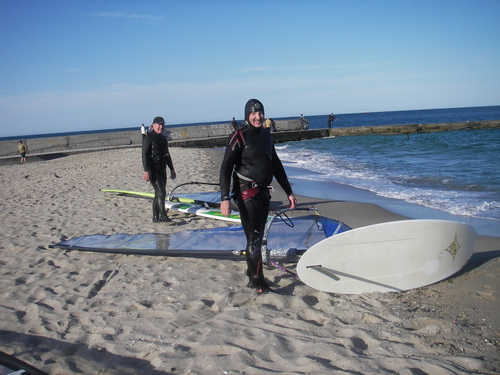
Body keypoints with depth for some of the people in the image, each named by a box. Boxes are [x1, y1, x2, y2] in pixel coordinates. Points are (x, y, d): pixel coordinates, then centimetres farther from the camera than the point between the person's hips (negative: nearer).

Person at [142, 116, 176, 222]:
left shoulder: (163, 138, 15)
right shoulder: (148, 138, -9)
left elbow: (167, 155, 22)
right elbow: (144, 155, -15)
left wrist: (172, 169, 22)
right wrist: (146, 171, -22)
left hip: (162, 169, 8)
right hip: (153, 169, -8)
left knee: (159, 194, 10)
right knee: (161, 192, -16)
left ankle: (155, 217, 17)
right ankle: (163, 216, -15)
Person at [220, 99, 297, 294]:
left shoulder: (266, 136, 14)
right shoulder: (239, 137, -9)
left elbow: (276, 166, 21)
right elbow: (226, 167, -14)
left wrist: (288, 192, 19)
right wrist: (225, 198, -25)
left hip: (263, 193, 7)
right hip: (247, 194, -7)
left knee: (257, 237, 13)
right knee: (254, 238, -7)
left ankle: (252, 277, 24)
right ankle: (259, 282, -1)